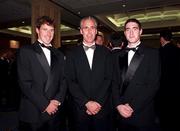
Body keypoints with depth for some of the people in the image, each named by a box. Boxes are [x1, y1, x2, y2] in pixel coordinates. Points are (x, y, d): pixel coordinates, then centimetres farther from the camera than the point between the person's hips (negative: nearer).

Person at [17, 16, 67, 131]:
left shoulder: (59, 55, 11)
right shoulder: (26, 51, -3)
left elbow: (63, 81, 7)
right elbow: (25, 83, -11)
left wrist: (57, 100, -7)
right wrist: (45, 105, -12)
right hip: (32, 114, -3)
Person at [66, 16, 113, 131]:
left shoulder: (105, 52, 4)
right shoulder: (72, 54, 2)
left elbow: (108, 79, -2)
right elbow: (71, 82, -4)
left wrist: (97, 102, -11)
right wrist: (87, 103, -12)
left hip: (102, 108, 1)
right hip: (80, 109, 0)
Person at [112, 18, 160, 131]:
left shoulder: (152, 53, -3)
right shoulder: (120, 56, 8)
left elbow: (154, 84, -11)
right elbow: (115, 82, 5)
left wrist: (132, 106, -14)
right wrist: (118, 105, -8)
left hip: (143, 114, -3)